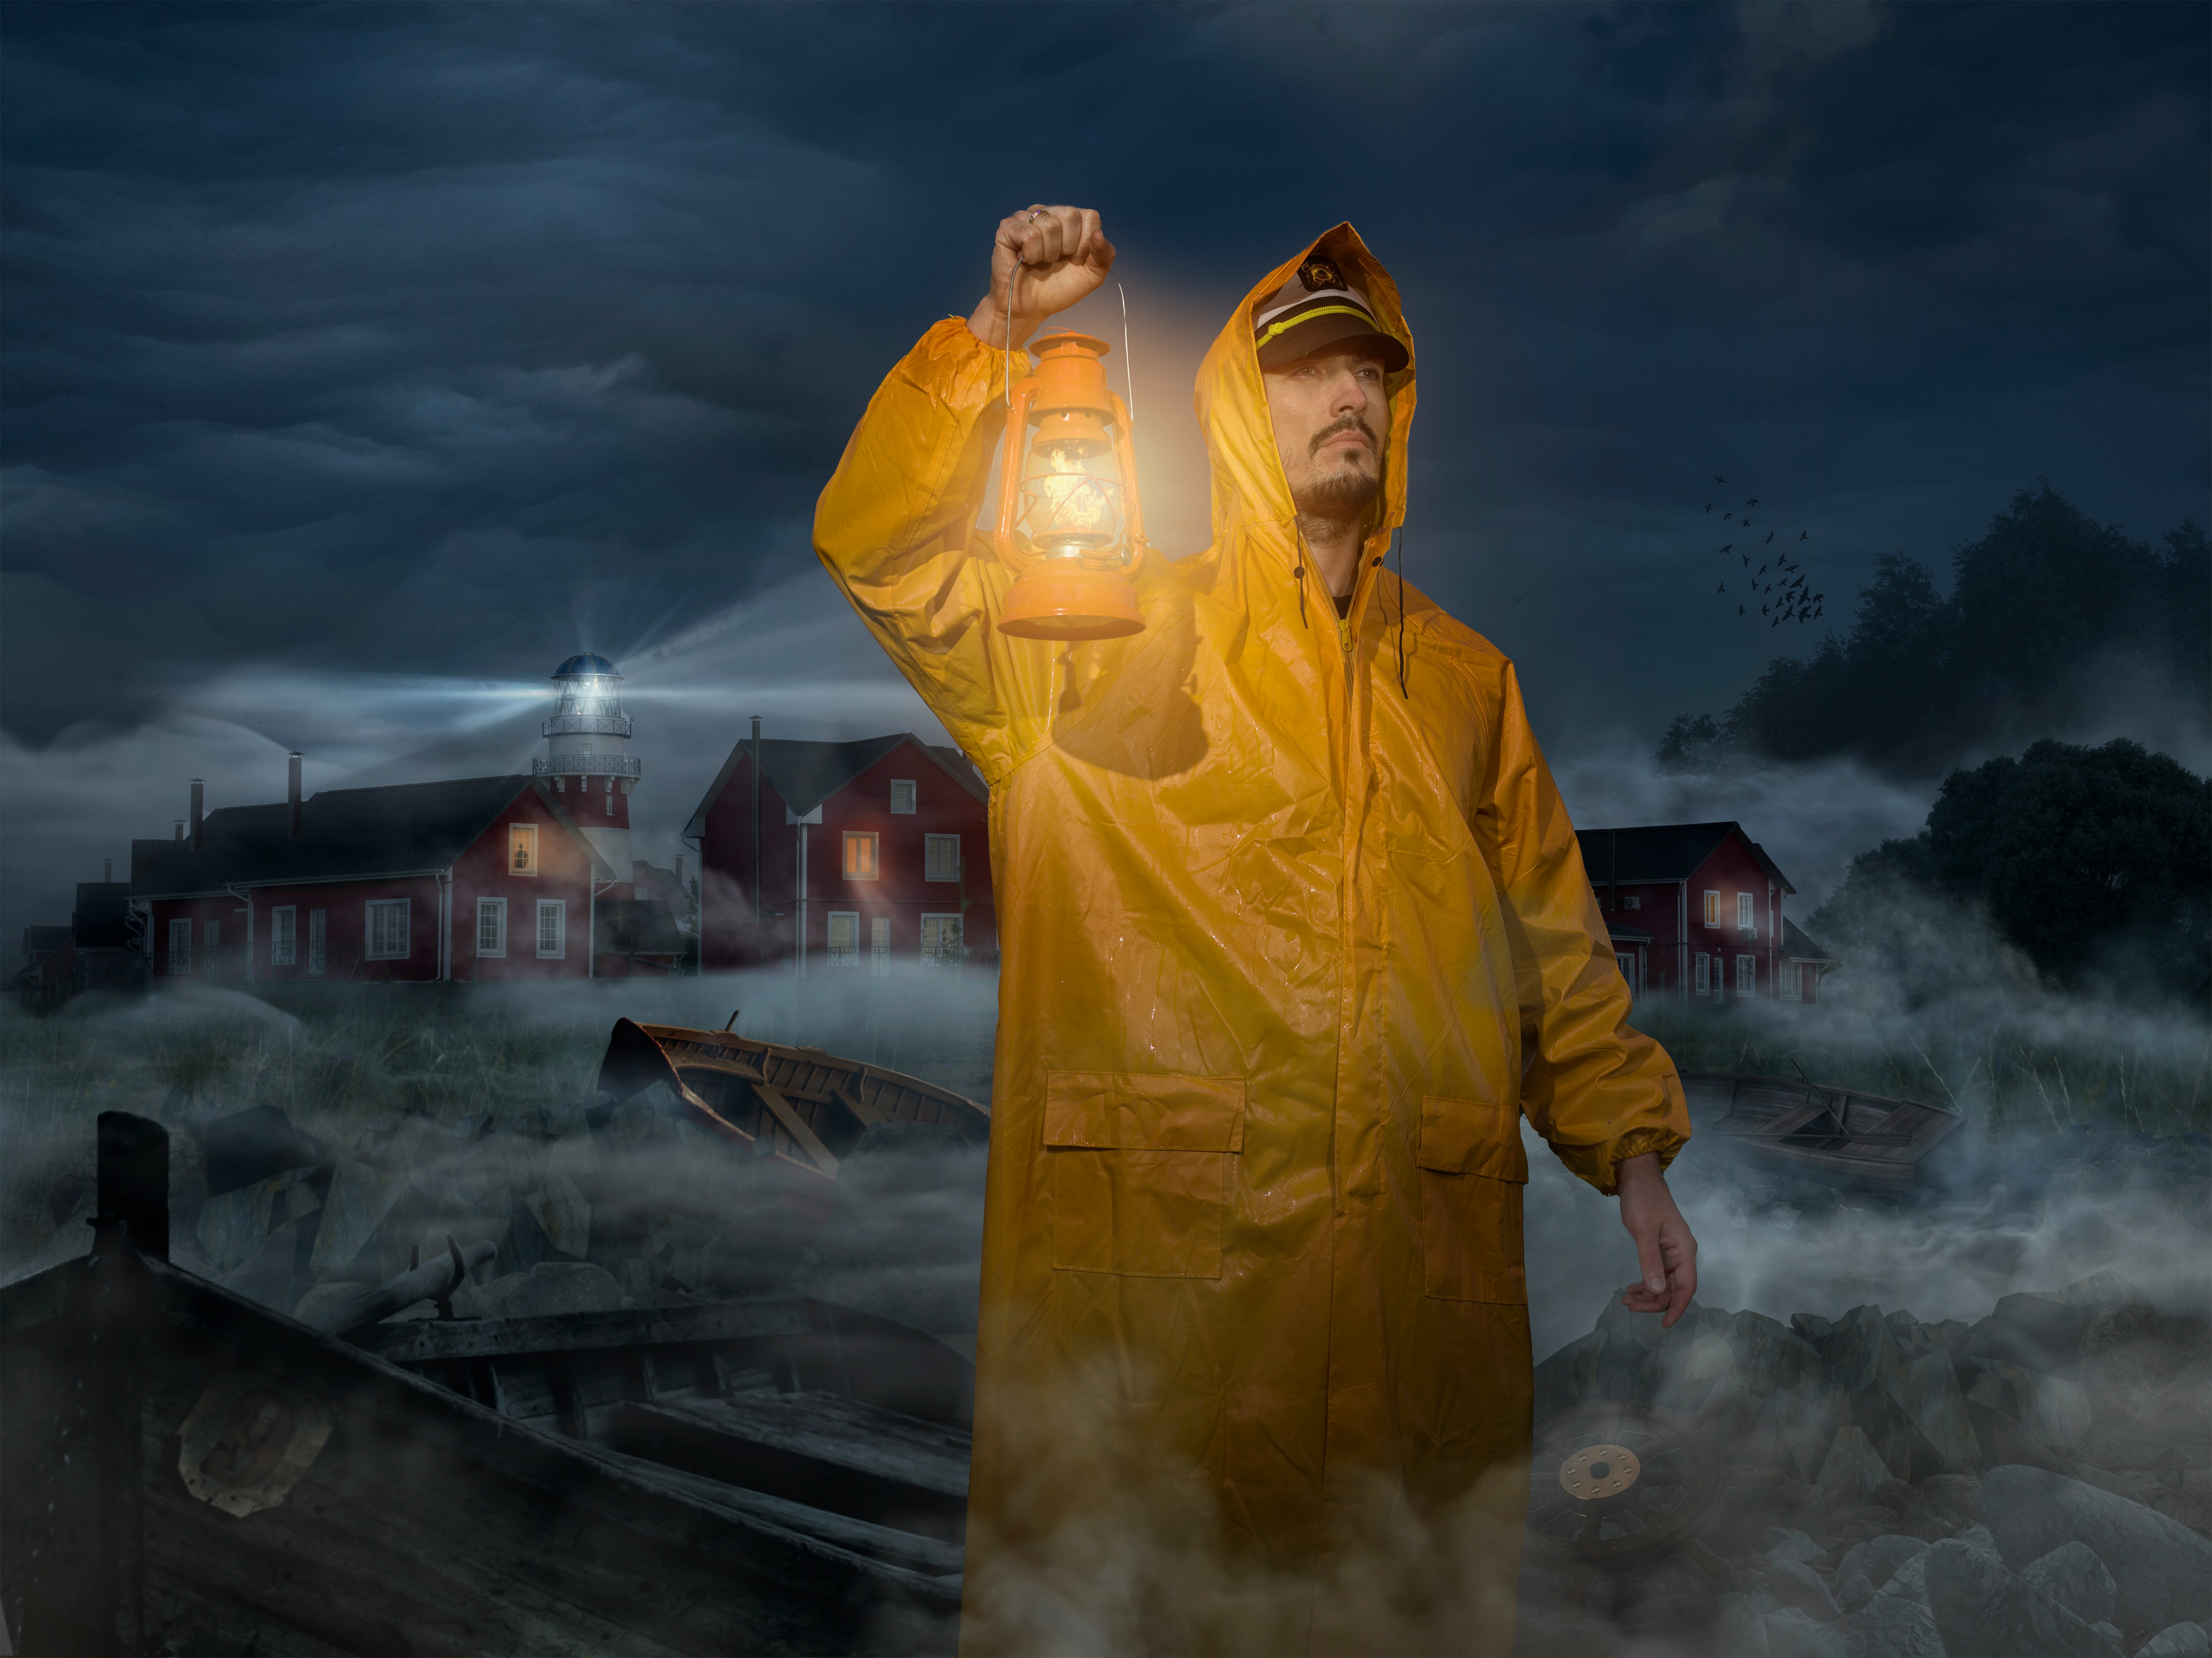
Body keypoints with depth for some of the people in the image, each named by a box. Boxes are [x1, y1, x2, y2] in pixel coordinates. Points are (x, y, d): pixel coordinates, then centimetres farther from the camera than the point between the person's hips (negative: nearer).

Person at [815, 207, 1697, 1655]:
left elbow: (1556, 943, 17)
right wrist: (998, 333, -14)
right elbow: (879, 545, -5)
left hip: (1424, 1283, 3)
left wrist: (1633, 1155, 6)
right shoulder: (1099, 635, 7)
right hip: (1151, 1258, -3)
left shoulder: (1463, 677, 16)